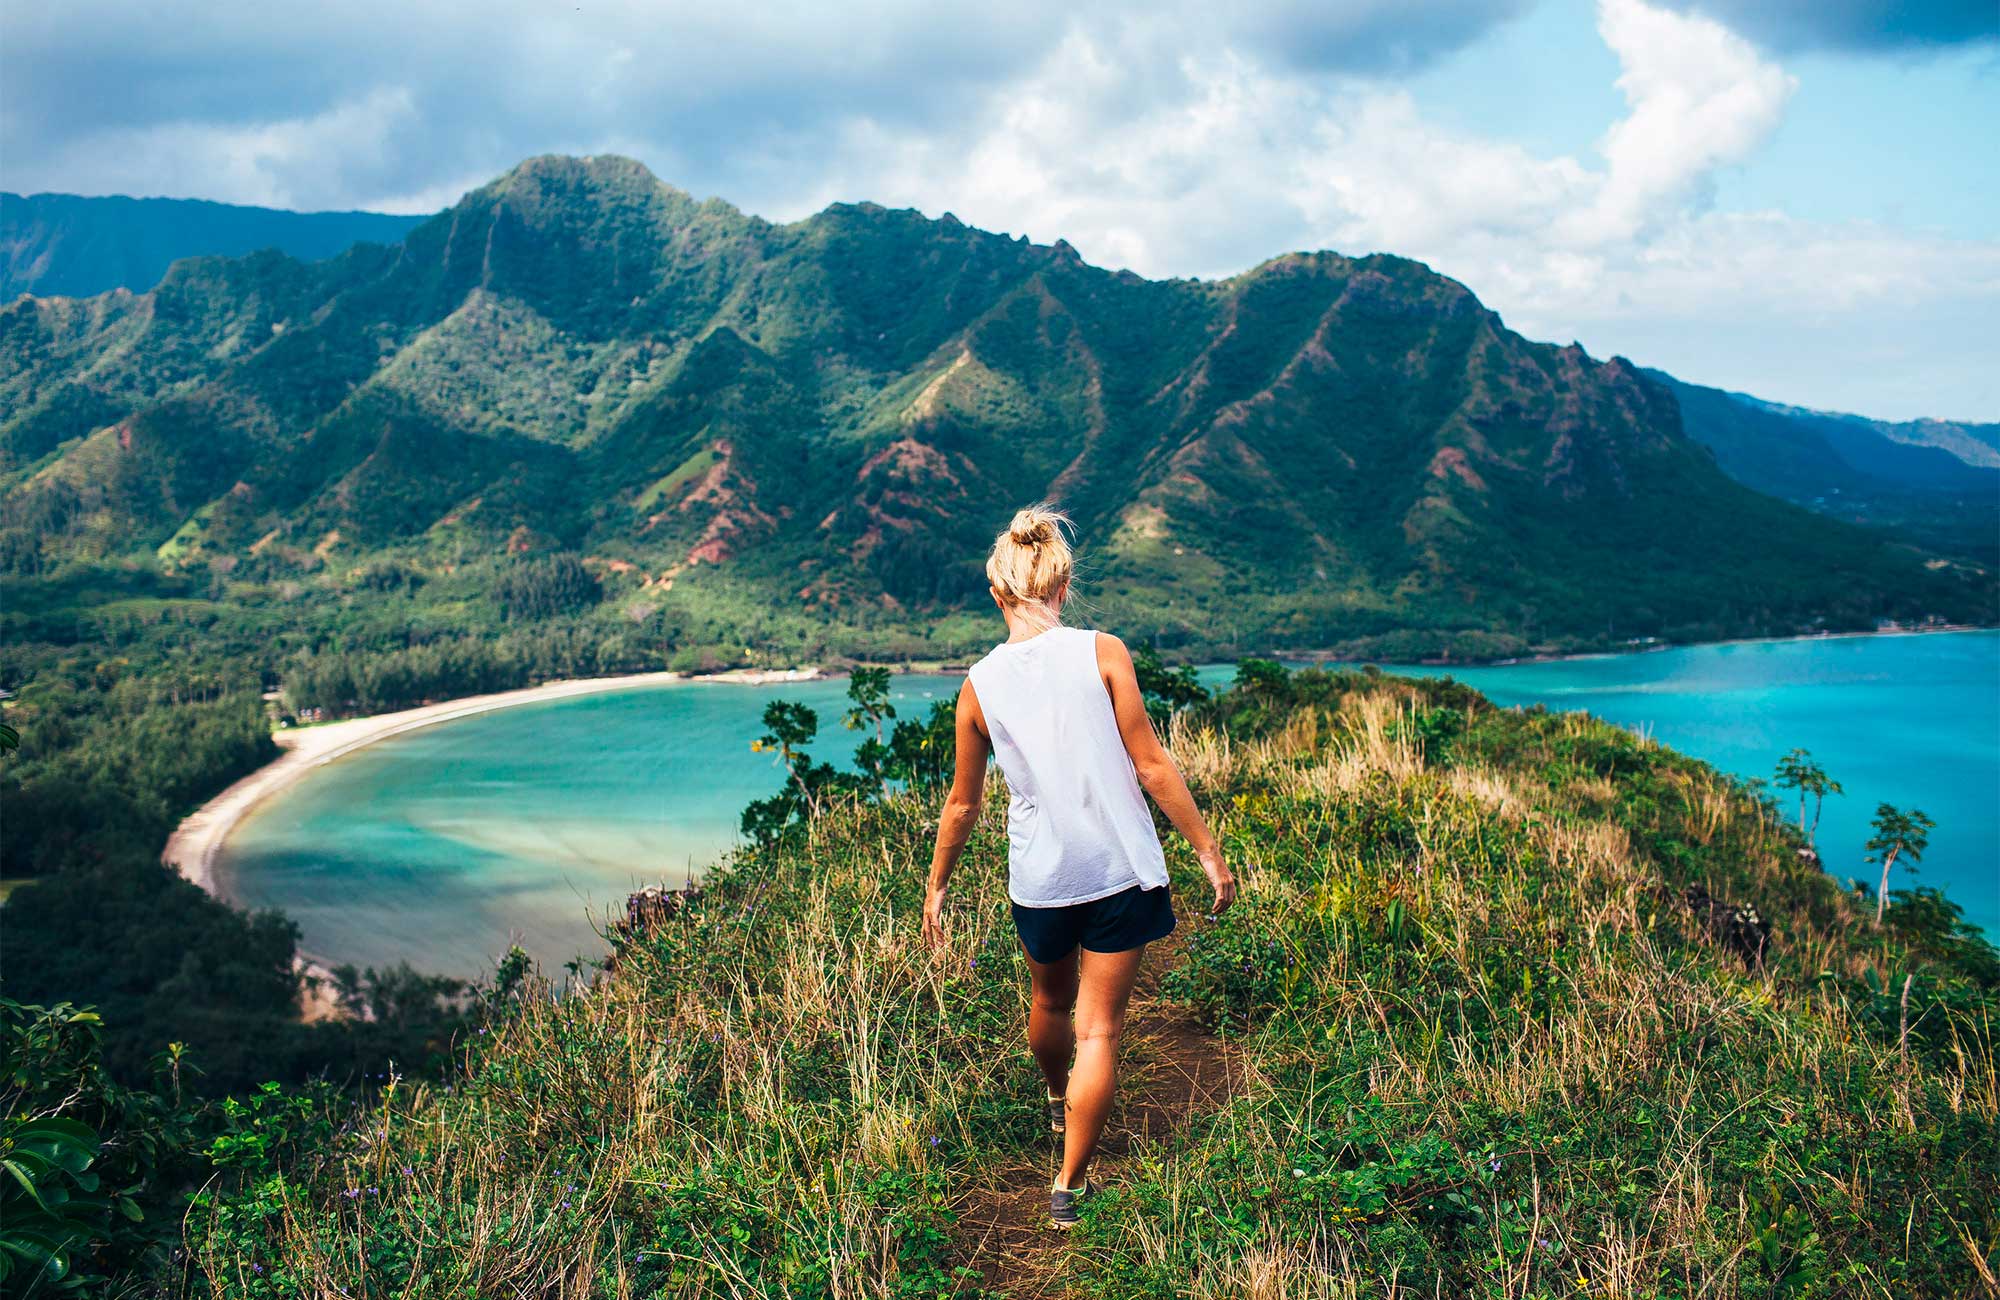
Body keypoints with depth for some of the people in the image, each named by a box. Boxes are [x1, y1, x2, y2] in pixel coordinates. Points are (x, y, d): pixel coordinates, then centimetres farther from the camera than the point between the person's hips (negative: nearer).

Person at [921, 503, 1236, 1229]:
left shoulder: (980, 685, -3)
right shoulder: (1102, 653, -10)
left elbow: (963, 803, 5)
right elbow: (1150, 766, -10)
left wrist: (937, 886, 19)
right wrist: (1208, 851, -1)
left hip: (1039, 876, 3)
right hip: (1121, 869, -3)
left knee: (1051, 1002, 28)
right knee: (1098, 1029, 7)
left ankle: (1058, 1100, 55)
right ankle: (1071, 1183, 10)